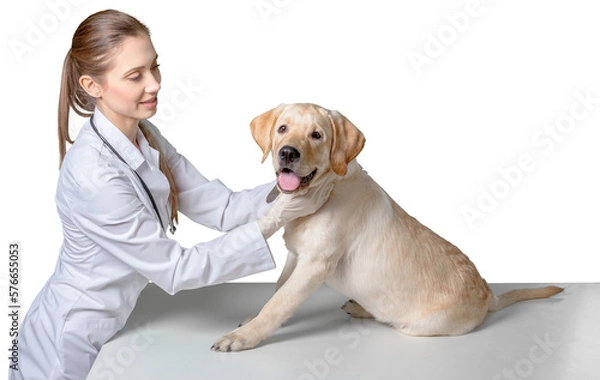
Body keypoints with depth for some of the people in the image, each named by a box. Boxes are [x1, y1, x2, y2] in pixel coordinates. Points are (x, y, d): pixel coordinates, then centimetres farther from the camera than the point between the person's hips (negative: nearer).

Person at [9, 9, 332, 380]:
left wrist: (291, 188, -23)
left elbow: (220, 207, -8)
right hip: (70, 345, -7)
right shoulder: (93, 175, -31)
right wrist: (272, 222, -28)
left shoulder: (144, 135, -5)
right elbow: (176, 270, -25)